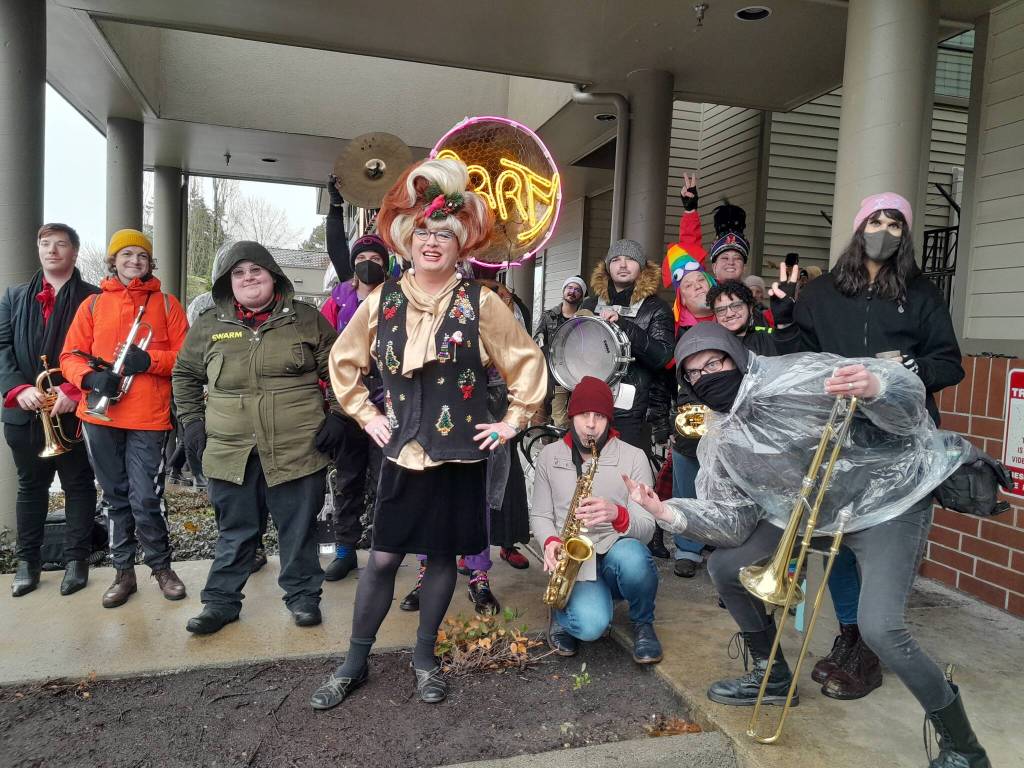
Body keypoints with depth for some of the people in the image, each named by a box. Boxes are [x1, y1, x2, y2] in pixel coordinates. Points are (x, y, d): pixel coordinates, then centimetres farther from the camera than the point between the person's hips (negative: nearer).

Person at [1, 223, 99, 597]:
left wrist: (74, 391, -18)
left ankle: (76, 559, 15)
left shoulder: (93, 298, 2)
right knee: (30, 486, 12)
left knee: (78, 484, 5)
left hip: (74, 410, -3)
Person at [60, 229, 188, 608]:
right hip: (101, 416, 2)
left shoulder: (166, 303, 7)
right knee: (117, 498, 11)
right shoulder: (93, 304, 11)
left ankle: (162, 566, 17)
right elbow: (70, 356, 8)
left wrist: (150, 360, -15)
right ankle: (124, 573, 24)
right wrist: (91, 377, -12)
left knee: (145, 500, -5)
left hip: (149, 418, -2)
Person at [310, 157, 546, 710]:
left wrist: (513, 421, 0)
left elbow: (527, 362, 2)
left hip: (459, 454, -1)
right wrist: (365, 414, 7)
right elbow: (344, 360, 14)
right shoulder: (382, 301, 1)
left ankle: (424, 657, 31)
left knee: (442, 556, 11)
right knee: (382, 557, 7)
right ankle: (355, 663, 25)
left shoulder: (481, 304, -6)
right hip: (401, 451, 1)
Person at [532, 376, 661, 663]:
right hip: (575, 561, 0)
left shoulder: (634, 457, -3)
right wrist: (551, 542, -15)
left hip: (617, 557, 1)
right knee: (591, 626, -31)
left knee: (631, 557, -38)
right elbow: (539, 515, 8)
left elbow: (647, 528, -8)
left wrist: (617, 515, -30)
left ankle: (643, 623, -3)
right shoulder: (549, 455, 4)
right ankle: (564, 610, 8)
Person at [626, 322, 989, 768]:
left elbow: (908, 401, -23)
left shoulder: (798, 375, -23)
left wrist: (874, 387, -47)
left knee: (879, 629, -22)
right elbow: (732, 519, -5)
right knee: (725, 567, 5)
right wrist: (668, 512, -19)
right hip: (811, 513, 7)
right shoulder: (719, 443, -3)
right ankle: (773, 676, 26)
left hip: (888, 500, -7)